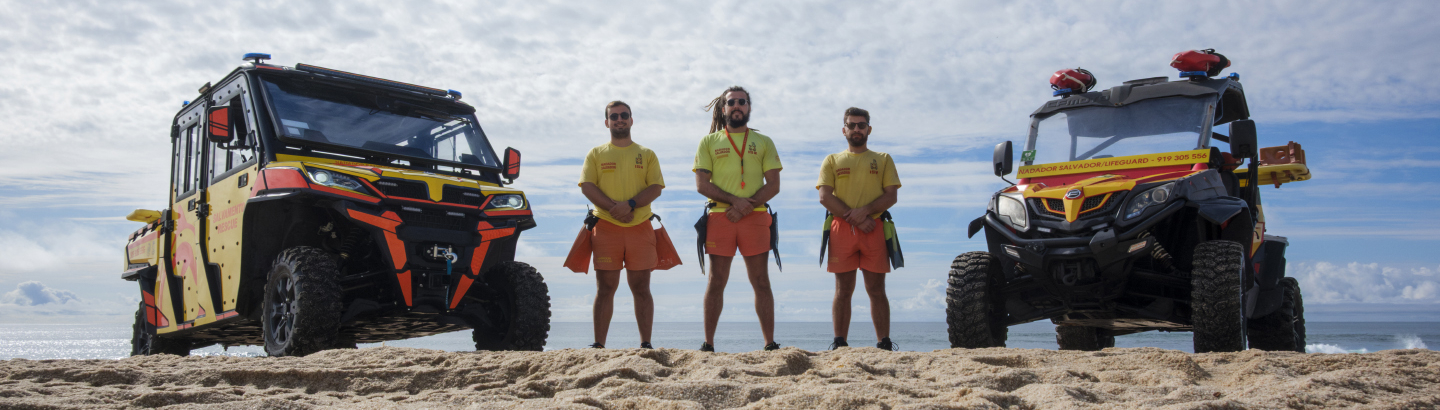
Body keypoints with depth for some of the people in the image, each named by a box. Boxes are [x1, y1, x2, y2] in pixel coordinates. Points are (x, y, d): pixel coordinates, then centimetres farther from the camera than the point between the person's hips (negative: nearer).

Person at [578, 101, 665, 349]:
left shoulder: (646, 154, 13)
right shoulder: (596, 154, 13)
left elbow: (656, 187, 2)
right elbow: (587, 186, 1)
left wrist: (631, 204, -15)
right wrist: (613, 207, -14)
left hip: (640, 227, 0)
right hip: (606, 226, 0)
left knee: (641, 289, 0)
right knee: (605, 289, -1)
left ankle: (646, 344, 2)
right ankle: (598, 344, 1)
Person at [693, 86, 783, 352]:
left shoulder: (763, 142, 14)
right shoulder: (709, 142, 13)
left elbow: (774, 184, 5)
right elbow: (701, 184, 2)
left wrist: (747, 206, -11)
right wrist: (734, 200, -12)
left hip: (755, 218, 0)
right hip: (719, 217, 0)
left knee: (761, 283, -1)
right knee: (716, 282, 2)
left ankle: (770, 344, 0)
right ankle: (708, 344, 7)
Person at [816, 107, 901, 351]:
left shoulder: (883, 159, 18)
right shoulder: (832, 161, 16)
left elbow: (891, 196, 6)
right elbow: (825, 197, 3)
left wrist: (866, 210, -12)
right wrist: (855, 218, -8)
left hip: (874, 229, 0)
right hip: (842, 229, 0)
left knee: (876, 290, -1)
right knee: (843, 290, -1)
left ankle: (885, 344, -1)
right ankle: (839, 344, -1)